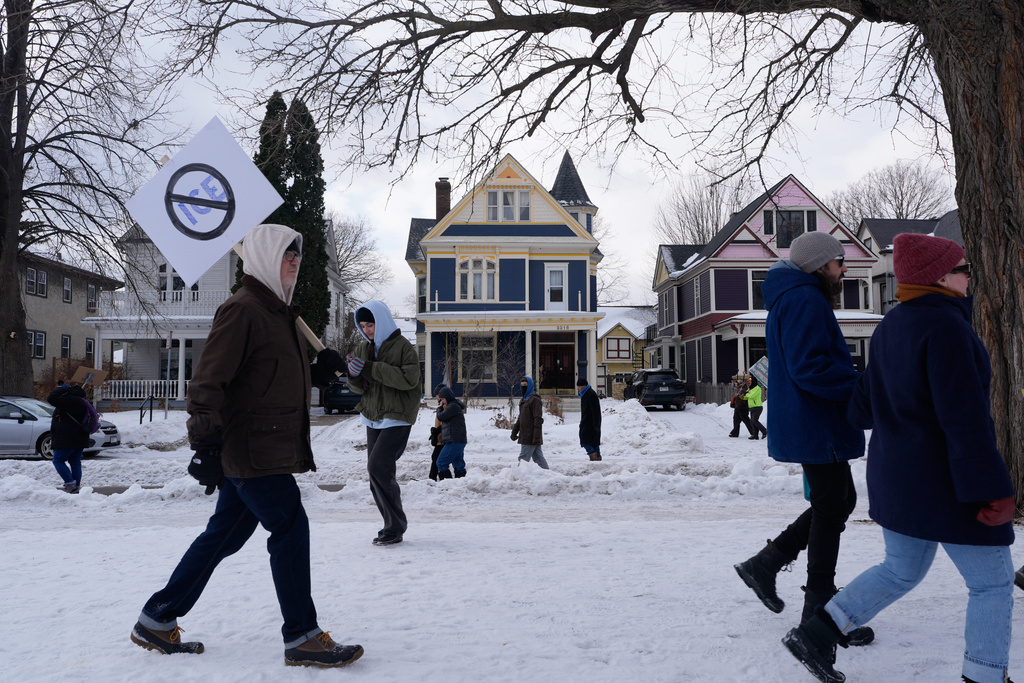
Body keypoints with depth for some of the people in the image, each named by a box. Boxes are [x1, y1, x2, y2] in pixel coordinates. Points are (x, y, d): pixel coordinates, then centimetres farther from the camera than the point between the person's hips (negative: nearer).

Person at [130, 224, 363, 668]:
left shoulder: (279, 313, 20)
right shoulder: (242, 309, -12)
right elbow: (208, 381, -18)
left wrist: (298, 449, 28)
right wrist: (206, 443, -22)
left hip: (269, 450, 10)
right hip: (252, 452, -10)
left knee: (224, 535, 15)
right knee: (290, 528, -7)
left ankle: (157, 622, 27)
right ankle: (302, 639, 3)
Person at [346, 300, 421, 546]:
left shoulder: (403, 346, -9)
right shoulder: (363, 348, 10)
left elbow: (409, 378, -23)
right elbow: (358, 387, 9)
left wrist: (371, 368, -25)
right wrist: (354, 375, -16)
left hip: (397, 419, -7)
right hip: (373, 419, 7)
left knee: (378, 467, -19)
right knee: (378, 477, 7)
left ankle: (394, 528, -7)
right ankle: (393, 525, 19)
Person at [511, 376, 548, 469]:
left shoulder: (534, 399, -11)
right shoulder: (523, 400, 18)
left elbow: (538, 419, -17)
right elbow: (520, 418, 26)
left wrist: (536, 436, -22)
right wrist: (514, 431, 21)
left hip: (531, 437, -9)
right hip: (525, 436, 9)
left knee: (523, 458, -7)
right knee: (538, 458, 10)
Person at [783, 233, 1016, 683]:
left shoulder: (889, 326, 9)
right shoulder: (944, 324, -18)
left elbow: (863, 410, 12)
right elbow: (964, 416, -23)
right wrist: (993, 489, -21)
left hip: (893, 474, 9)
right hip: (943, 483, -9)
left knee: (900, 570, 21)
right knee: (993, 583, 9)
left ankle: (814, 635, 17)